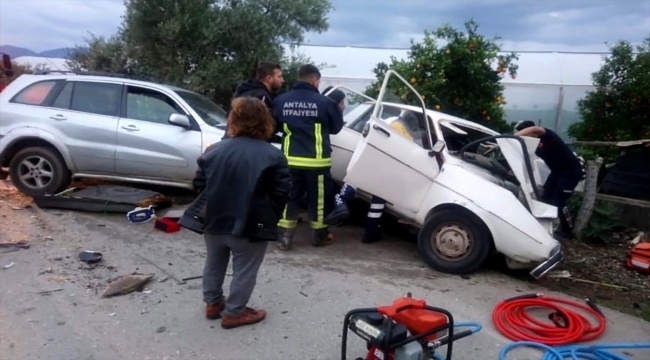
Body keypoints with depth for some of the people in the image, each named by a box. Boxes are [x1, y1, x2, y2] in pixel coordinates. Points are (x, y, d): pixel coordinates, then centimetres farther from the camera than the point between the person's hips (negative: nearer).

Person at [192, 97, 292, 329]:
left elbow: (199, 184, 7)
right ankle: (233, 313, 21)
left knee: (214, 264, 24)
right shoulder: (273, 156, -13)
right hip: (250, 226, -5)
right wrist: (270, 218, 2)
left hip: (215, 221, 5)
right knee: (244, 271, 11)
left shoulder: (215, 150, 2)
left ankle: (212, 303, 38)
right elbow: (282, 193, -14)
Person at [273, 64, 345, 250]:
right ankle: (319, 236, 25)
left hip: (290, 159, 3)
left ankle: (284, 237, 13)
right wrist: (339, 110, 24)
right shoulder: (325, 102, -8)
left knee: (289, 198, 12)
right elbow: (336, 128, 6)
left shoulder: (280, 101, 1)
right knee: (318, 198, 12)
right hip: (316, 160, -2)